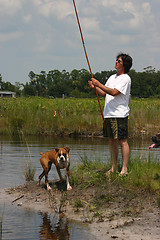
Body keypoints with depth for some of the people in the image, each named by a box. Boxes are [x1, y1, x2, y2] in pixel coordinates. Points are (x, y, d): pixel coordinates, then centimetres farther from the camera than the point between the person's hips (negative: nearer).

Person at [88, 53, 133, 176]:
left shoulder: (125, 78, -8)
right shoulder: (112, 77, 19)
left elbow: (114, 92, -19)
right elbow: (104, 93, 20)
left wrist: (99, 84, -17)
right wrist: (95, 87, 3)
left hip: (120, 114, -8)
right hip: (108, 114, 9)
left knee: (122, 141, -8)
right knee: (112, 141, 11)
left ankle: (125, 169, -7)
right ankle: (114, 168, 17)